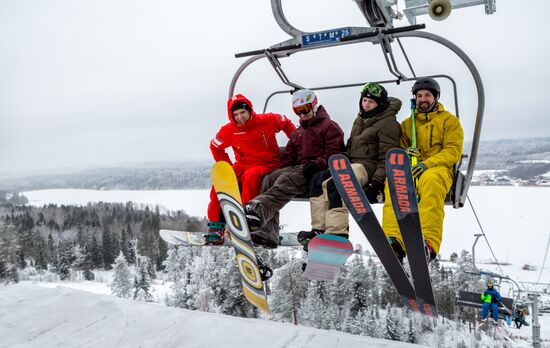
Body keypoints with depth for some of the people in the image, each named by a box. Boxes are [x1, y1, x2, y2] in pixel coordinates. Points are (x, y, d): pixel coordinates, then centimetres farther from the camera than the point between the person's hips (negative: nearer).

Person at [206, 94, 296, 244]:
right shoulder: (229, 129, 0)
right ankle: (216, 225, -19)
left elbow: (286, 123, 12)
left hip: (267, 165, -3)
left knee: (251, 176, -38)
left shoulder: (267, 120, -6)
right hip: (243, 165, 3)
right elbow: (215, 147, 15)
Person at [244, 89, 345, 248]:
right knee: (269, 179, -20)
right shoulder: (297, 133, 30)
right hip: (296, 168, 7)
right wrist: (279, 170, 3)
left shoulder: (330, 126, 7)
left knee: (286, 181, -33)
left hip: (317, 170, -7)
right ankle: (267, 231, -33)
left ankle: (257, 210, -57)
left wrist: (316, 164, -23)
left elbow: (333, 155, -5)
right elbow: (289, 155, 23)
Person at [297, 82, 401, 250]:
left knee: (334, 184, -32)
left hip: (369, 166, -8)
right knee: (319, 179, -15)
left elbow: (387, 157, -13)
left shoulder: (388, 123, -5)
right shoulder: (360, 119, 21)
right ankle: (319, 229, -21)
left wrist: (376, 183, -21)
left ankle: (337, 234, -36)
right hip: (352, 164, 8)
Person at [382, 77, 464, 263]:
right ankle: (394, 243, -49)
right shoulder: (407, 124, 27)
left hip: (439, 169, -2)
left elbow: (453, 152, 3)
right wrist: (404, 155, -5)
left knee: (430, 181, -41)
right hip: (409, 170, 3)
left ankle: (428, 245, -53)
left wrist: (426, 164, -15)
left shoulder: (450, 120, 16)